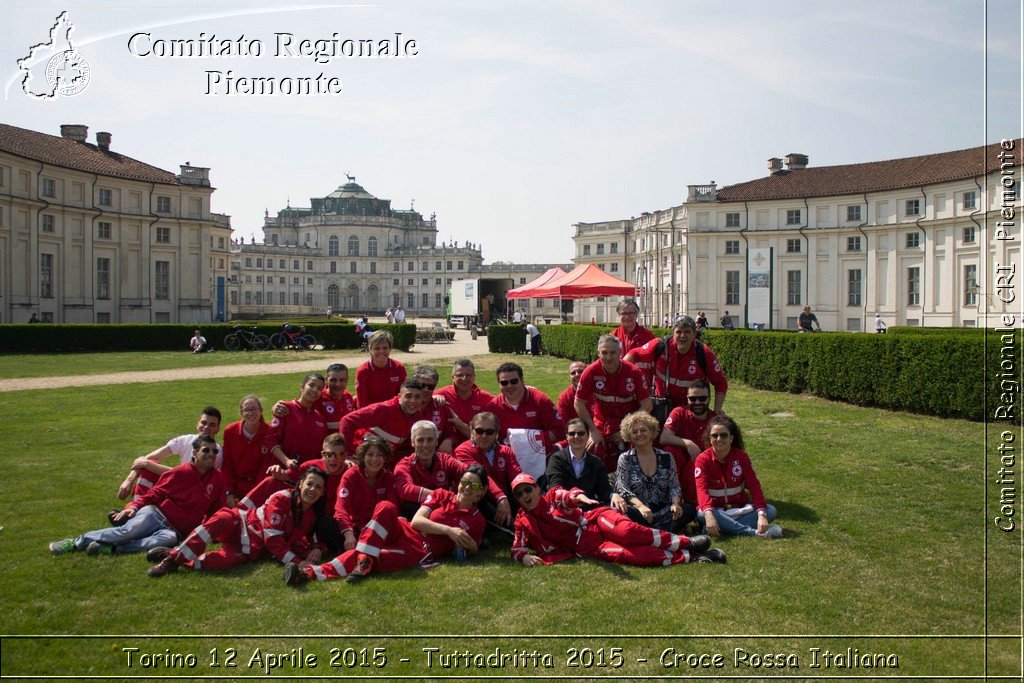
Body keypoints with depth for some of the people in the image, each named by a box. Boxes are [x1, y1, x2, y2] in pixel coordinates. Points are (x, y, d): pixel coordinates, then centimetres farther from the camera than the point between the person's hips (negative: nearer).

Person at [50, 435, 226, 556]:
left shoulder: (217, 478, 9)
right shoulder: (179, 473, 3)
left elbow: (215, 510, 15)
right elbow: (154, 494, 6)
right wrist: (133, 506, -11)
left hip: (174, 529, 1)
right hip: (155, 514, -1)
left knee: (169, 538, -35)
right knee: (130, 530, -31)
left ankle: (112, 548, -37)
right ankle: (77, 542, -19)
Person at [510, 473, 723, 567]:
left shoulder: (552, 496, 4)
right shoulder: (523, 522, 10)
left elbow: (568, 495, -17)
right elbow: (517, 549, 8)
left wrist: (579, 497, -42)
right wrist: (525, 556, -18)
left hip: (595, 520, 0)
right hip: (587, 547, 0)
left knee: (625, 531, -34)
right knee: (624, 554, -27)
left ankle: (688, 543, -24)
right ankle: (691, 557, -26)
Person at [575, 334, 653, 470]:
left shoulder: (634, 372, -16)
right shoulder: (591, 372, -14)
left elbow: (646, 406, -9)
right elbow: (579, 404, -5)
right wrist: (593, 431, -8)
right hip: (602, 422, 1)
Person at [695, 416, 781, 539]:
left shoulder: (741, 457, 0)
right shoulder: (703, 459, -9)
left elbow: (754, 486, -10)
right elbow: (702, 489, -23)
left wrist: (762, 515, -27)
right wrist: (709, 514, -43)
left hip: (739, 509, 3)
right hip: (715, 510, -3)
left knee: (771, 511, -20)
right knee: (702, 514, -36)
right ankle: (754, 532, -35)